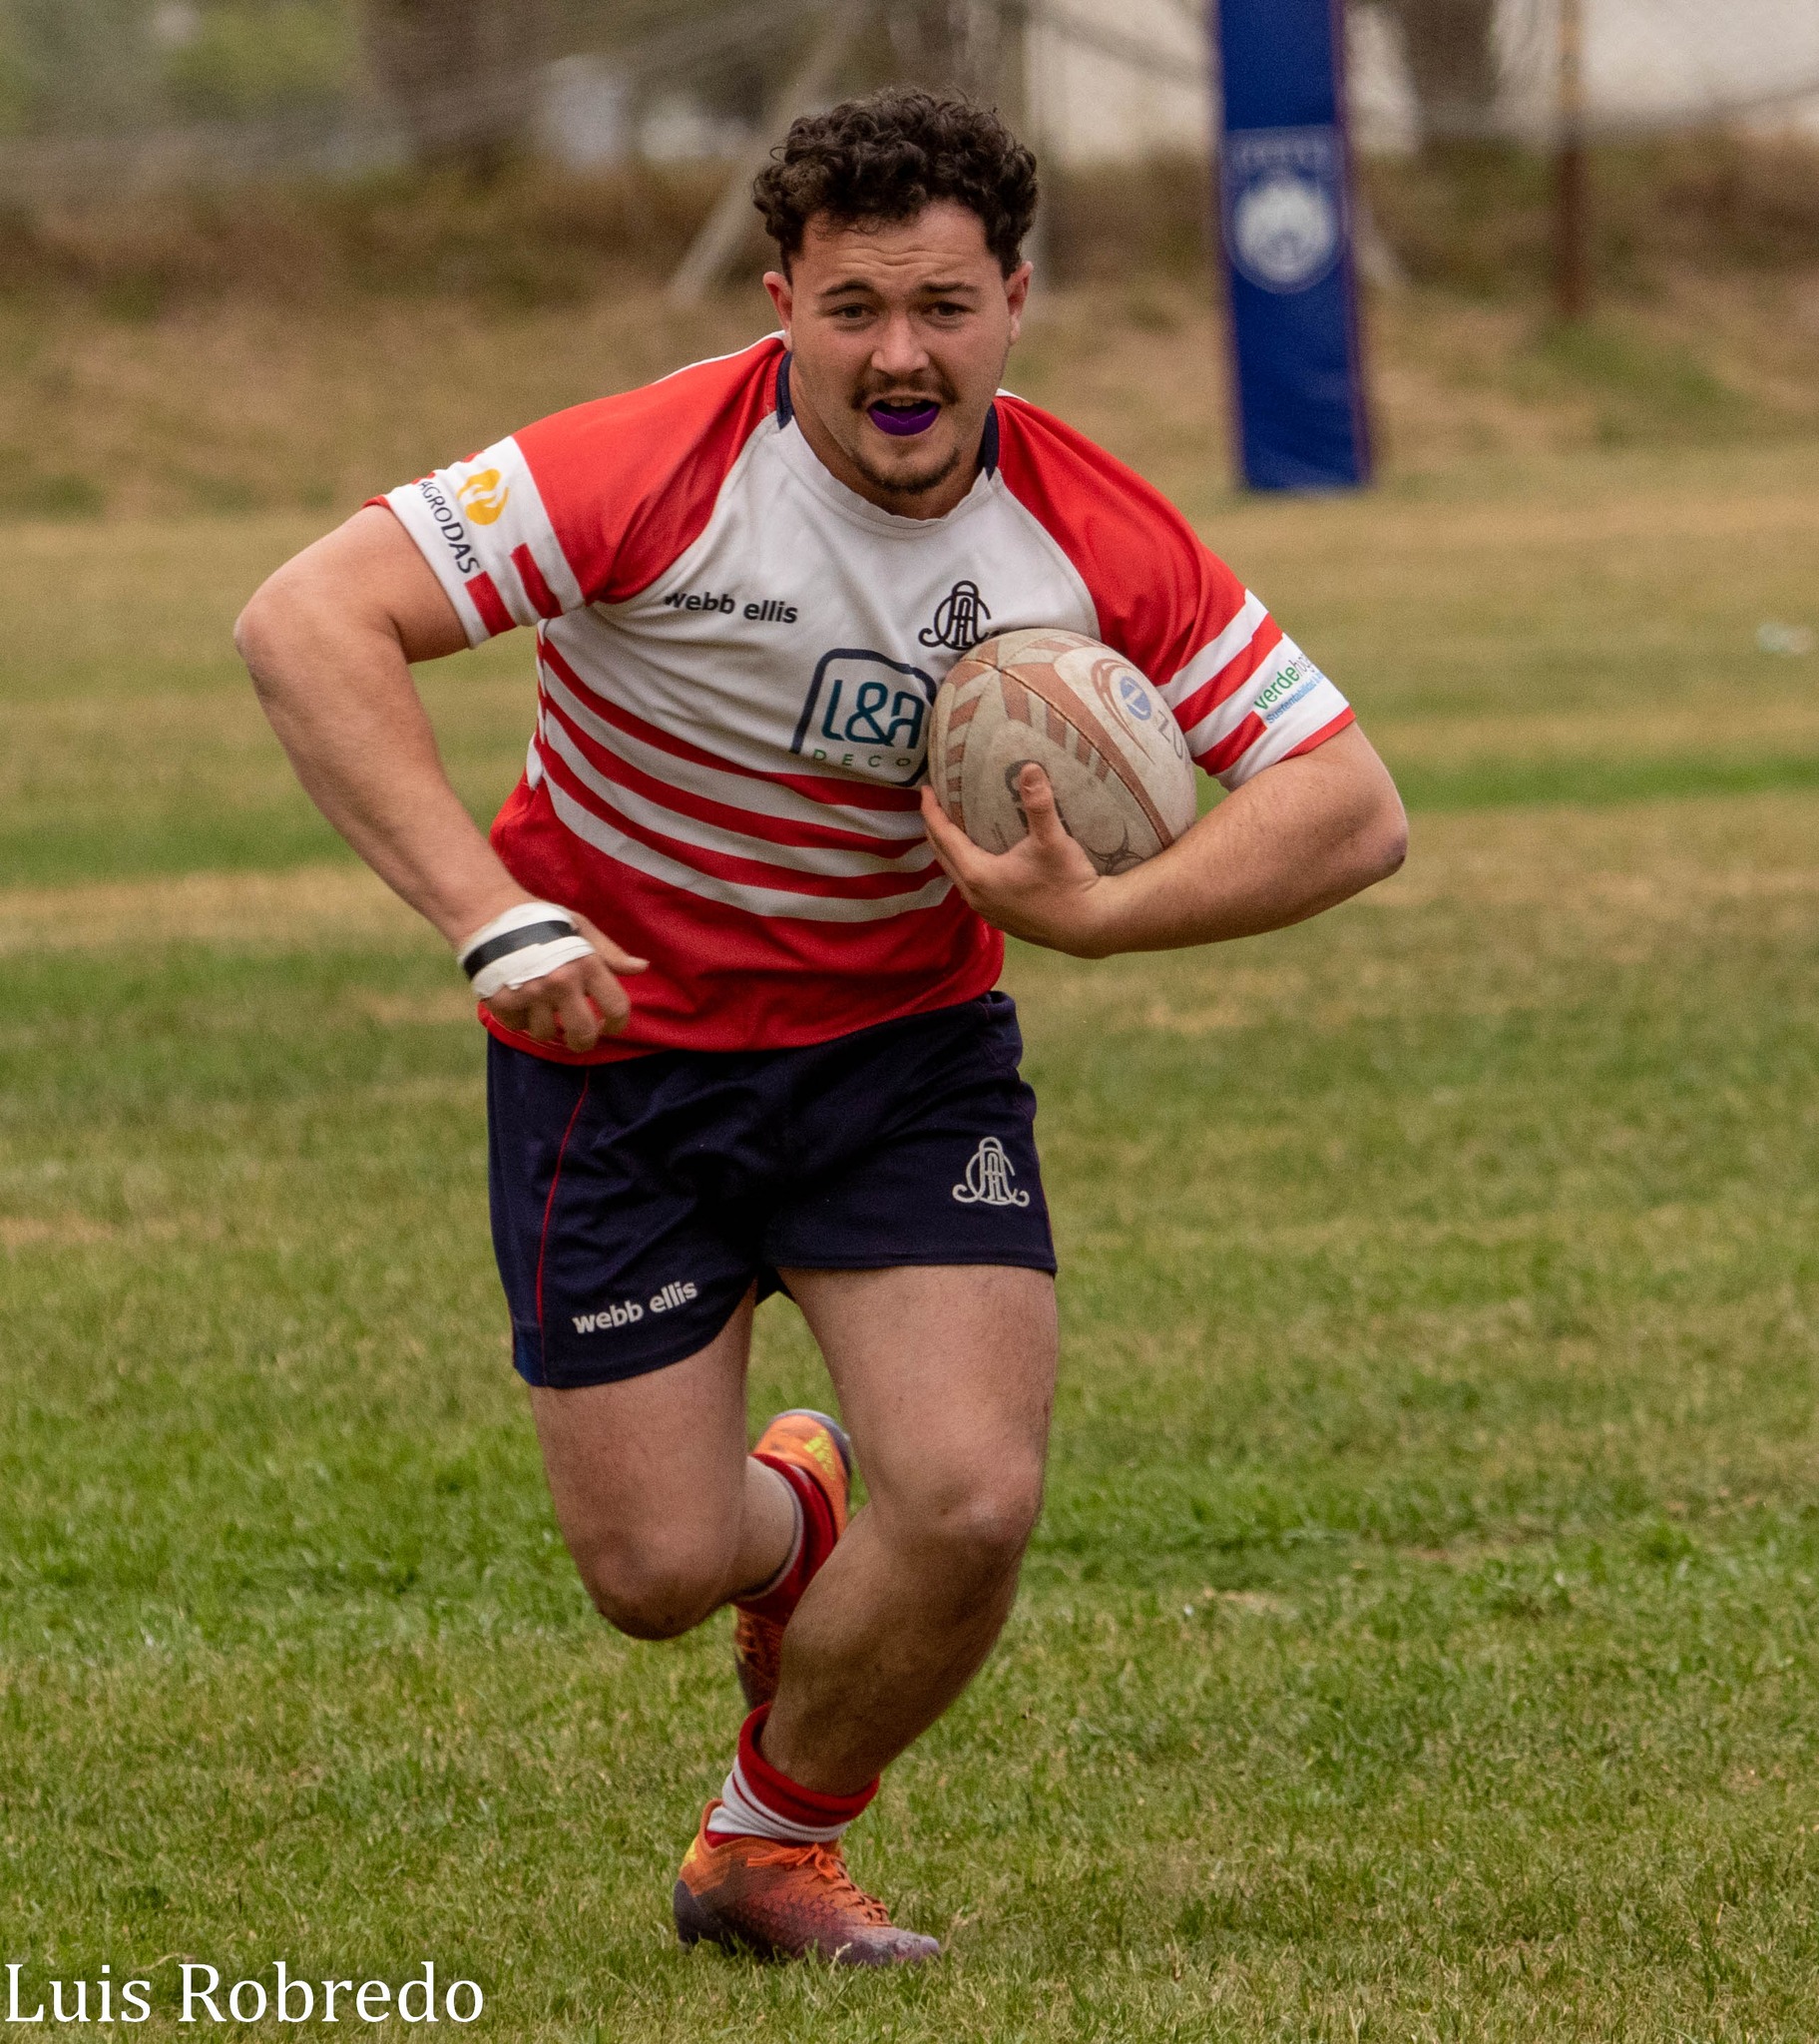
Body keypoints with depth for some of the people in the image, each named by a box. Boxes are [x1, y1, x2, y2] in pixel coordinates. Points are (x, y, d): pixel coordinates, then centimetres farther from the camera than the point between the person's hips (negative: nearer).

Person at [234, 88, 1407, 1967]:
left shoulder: (1092, 540, -15)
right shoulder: (660, 470, -25)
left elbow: (1350, 807, -13)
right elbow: (306, 622, -29)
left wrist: (1093, 914, -28)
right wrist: (493, 917, -37)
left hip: (905, 1038, 2)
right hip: (616, 1045, -2)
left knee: (971, 1505, -15)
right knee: (657, 1569, -2)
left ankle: (767, 1853, 14)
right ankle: (798, 1515, 39)